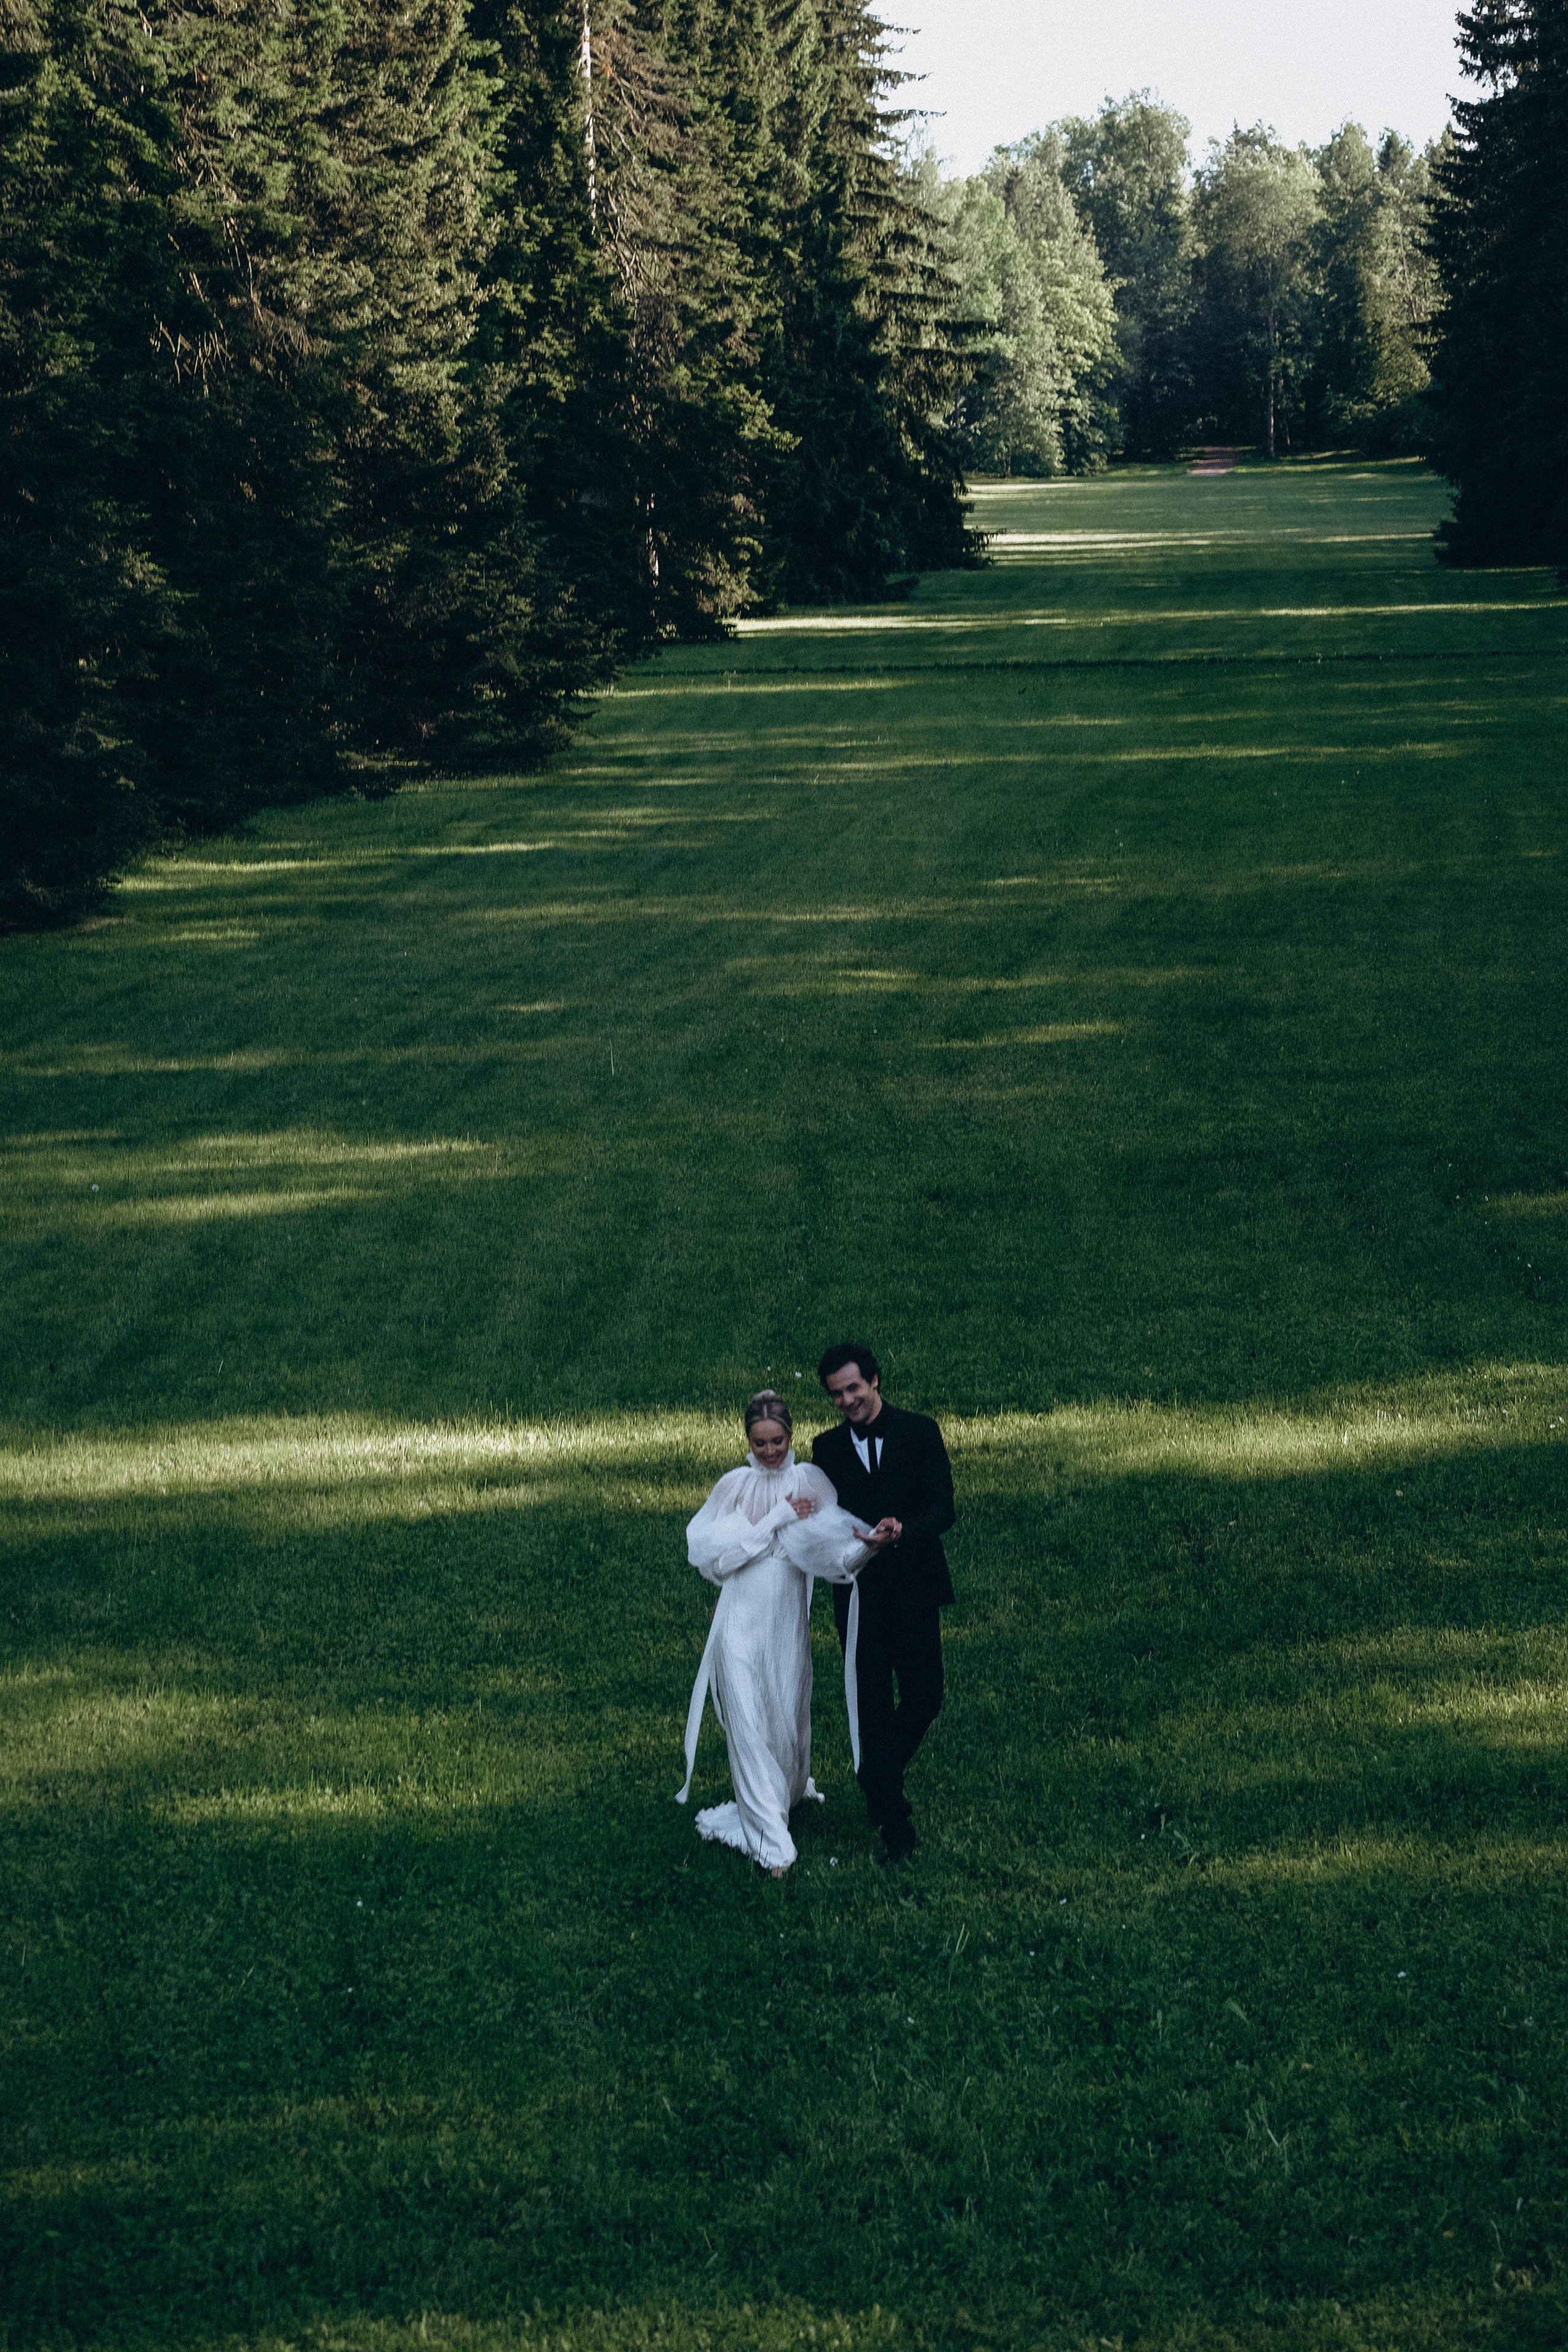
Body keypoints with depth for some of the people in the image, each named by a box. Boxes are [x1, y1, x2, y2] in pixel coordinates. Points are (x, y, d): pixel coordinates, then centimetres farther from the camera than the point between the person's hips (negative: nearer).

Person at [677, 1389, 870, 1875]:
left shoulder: (809, 1482, -1)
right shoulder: (734, 1487, 2)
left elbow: (829, 1544, -17)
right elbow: (715, 1551, -9)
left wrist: (863, 1547, -40)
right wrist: (779, 1518, -13)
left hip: (788, 1618, 1)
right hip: (741, 1618, -1)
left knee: (787, 1714, 10)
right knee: (748, 1720, -6)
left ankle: (786, 1794, 39)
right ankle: (771, 1839, -4)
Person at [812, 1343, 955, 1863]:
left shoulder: (919, 1432, -1)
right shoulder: (828, 1447, 6)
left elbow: (943, 1509, -9)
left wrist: (901, 1529, -28)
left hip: (914, 1588, -1)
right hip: (859, 1593, 1)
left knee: (924, 1698, 2)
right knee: (873, 1705, 1)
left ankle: (880, 1776, 31)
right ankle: (894, 1822, 9)